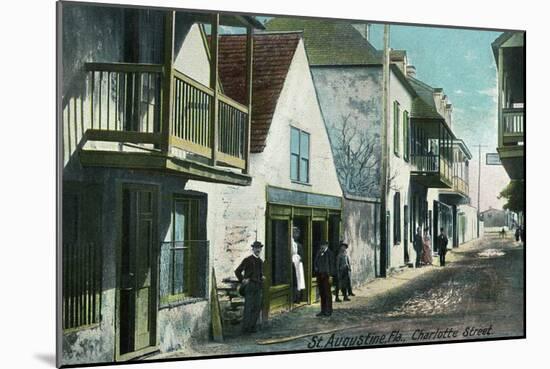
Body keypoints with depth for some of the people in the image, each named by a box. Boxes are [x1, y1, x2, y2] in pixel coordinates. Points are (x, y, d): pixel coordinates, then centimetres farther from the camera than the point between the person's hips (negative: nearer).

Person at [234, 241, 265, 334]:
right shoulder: (247, 260, -4)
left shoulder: (261, 261, 16)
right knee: (248, 307, -8)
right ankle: (246, 328, -4)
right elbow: (237, 271, -2)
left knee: (257, 307, 3)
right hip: (249, 285, -6)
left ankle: (252, 326, 11)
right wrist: (242, 280, -10)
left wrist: (262, 277, 11)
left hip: (258, 287, 6)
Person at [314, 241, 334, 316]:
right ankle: (323, 311, 15)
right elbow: (315, 263, 20)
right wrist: (315, 267, 1)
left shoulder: (329, 253, -7)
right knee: (321, 294, 9)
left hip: (326, 275, -6)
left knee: (327, 293, -1)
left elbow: (331, 264, -9)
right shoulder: (319, 253, 12)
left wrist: (330, 275, -13)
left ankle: (328, 311, 5)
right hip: (319, 275, 6)